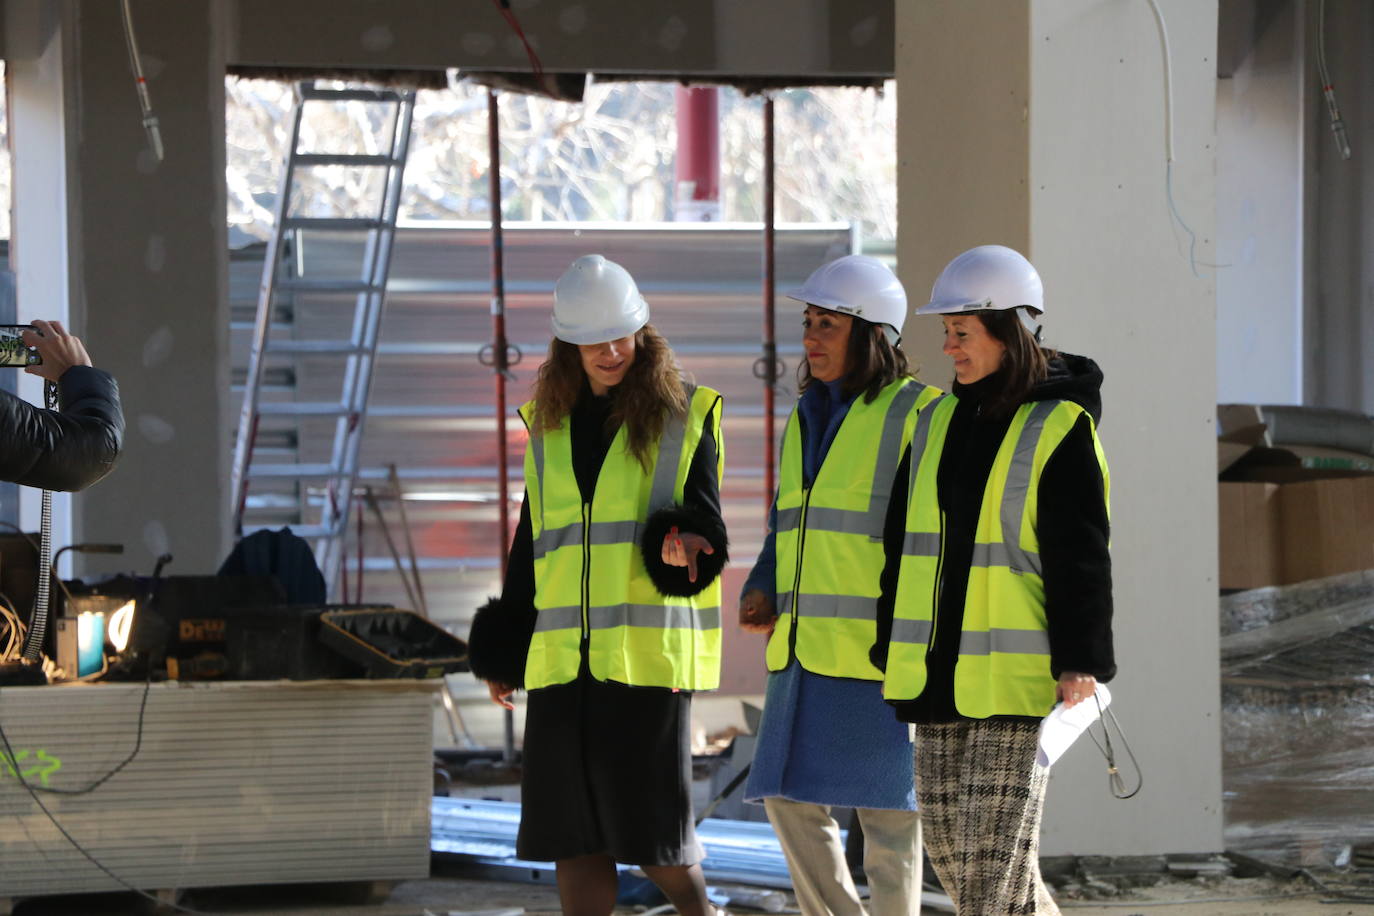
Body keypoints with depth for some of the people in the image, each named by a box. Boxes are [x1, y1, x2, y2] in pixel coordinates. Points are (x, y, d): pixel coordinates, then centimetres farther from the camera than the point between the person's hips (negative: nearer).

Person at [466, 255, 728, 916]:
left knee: (652, 819, -6)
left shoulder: (685, 417, 1)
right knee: (573, 833, 3)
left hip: (649, 653, -4)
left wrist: (682, 545, -29)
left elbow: (703, 524, -5)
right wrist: (503, 650, 19)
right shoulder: (550, 425, 14)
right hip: (562, 656, 4)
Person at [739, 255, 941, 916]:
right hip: (805, 645, 8)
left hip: (877, 648, -8)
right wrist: (762, 591, 6)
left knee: (885, 808, -2)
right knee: (791, 798, 7)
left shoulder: (912, 414, -8)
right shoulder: (807, 417, 16)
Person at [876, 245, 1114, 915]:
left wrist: (1080, 664, -17)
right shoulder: (938, 422, 14)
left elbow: (1080, 557, -11)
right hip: (937, 675, 7)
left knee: (992, 853, -10)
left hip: (1019, 677, -7)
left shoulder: (1059, 428, -7)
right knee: (948, 847, 9)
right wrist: (891, 648, 19)